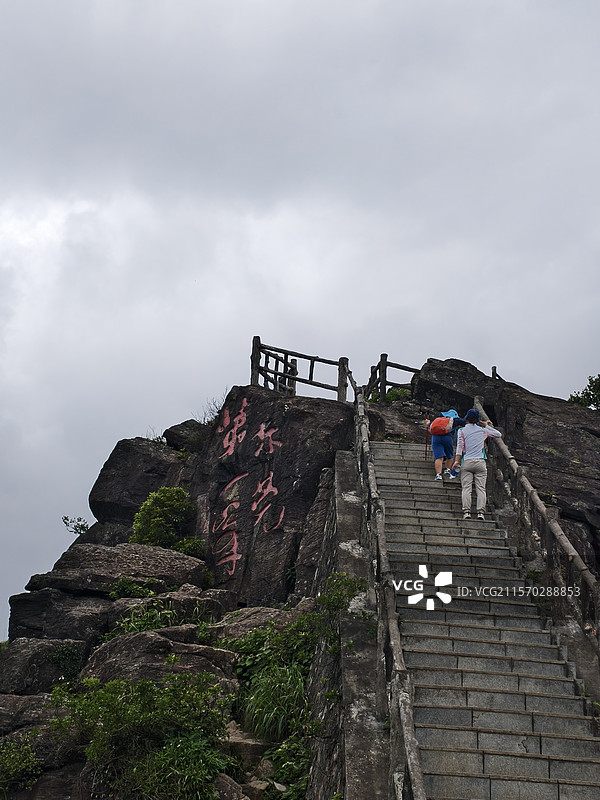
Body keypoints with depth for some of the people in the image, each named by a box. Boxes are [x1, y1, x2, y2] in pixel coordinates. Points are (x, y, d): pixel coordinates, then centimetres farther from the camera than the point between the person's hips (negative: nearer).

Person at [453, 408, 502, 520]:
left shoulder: (462, 431, 5)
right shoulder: (482, 430, 12)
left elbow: (460, 446, -2)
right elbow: (498, 435, 22)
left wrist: (457, 460, -3)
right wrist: (487, 426, 25)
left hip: (466, 462, -1)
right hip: (480, 462, 1)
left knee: (466, 488, -5)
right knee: (481, 488, -2)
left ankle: (466, 511, -16)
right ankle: (481, 512, -13)